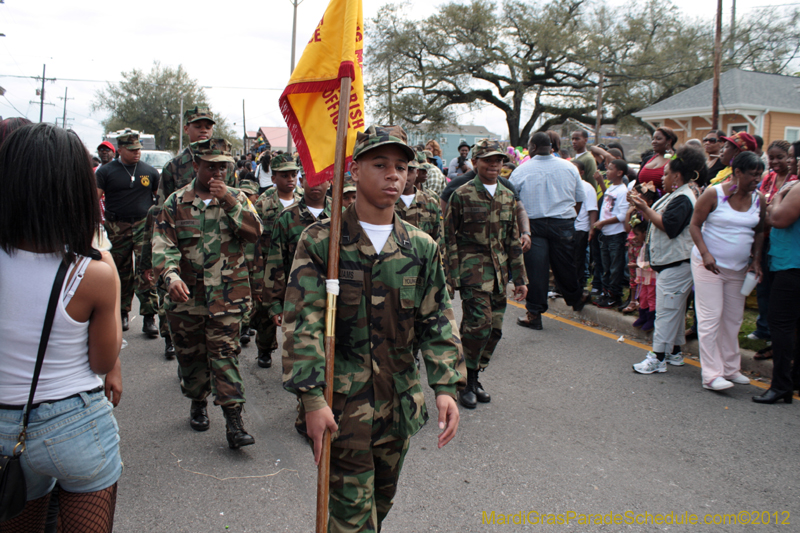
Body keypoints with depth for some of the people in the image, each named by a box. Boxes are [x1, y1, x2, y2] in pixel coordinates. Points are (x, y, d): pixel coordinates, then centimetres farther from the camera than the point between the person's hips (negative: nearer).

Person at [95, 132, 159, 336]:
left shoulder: (149, 171, 9)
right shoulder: (106, 171, 4)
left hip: (144, 225, 0)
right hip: (117, 227, 0)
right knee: (121, 272, 9)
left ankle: (149, 317, -9)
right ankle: (122, 313, 24)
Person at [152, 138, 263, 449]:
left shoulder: (236, 198, 5)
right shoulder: (176, 203, 3)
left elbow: (254, 232, -9)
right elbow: (163, 245, -4)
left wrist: (228, 201, -18)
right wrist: (171, 276, -23)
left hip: (226, 295, -1)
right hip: (186, 295, 2)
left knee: (225, 354, -4)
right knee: (191, 354, 14)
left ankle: (233, 420, -1)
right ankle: (198, 403, 35)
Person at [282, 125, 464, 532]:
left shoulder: (421, 248, 2)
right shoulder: (321, 241, -8)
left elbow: (438, 321, 3)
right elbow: (303, 323, -12)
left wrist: (445, 386, -8)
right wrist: (311, 397, -20)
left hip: (400, 405, 4)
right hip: (340, 406, -4)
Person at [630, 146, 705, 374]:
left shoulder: (683, 199, -15)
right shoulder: (677, 195, 19)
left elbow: (668, 225, -25)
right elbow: (657, 219, 18)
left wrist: (646, 208, -21)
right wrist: (642, 206, 8)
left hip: (676, 264, -11)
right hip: (672, 261, 11)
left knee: (666, 310, -10)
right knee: (675, 308, 16)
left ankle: (658, 358, -8)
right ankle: (675, 352, 25)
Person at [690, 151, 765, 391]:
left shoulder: (759, 199, 2)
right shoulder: (714, 194, -13)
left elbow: (759, 231, 13)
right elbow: (694, 225, -9)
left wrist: (756, 259, 1)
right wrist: (705, 254, -21)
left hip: (739, 267, 6)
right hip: (709, 264, -5)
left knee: (733, 319, 12)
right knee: (710, 318, -6)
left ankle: (730, 368, 25)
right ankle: (711, 374, -3)